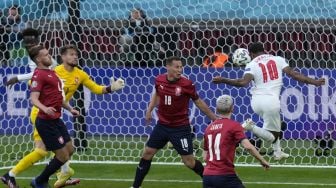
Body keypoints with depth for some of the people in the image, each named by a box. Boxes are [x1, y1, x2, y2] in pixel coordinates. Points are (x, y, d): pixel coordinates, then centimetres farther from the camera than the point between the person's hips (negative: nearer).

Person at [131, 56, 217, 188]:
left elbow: (198, 102, -3)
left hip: (180, 128, -4)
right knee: (147, 153, 9)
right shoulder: (159, 80, -6)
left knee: (189, 161, -4)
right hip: (162, 125, 4)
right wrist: (149, 110, 12)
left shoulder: (186, 84, -16)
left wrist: (214, 118, 0)